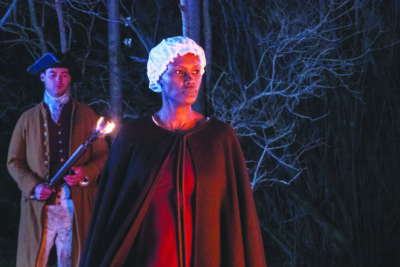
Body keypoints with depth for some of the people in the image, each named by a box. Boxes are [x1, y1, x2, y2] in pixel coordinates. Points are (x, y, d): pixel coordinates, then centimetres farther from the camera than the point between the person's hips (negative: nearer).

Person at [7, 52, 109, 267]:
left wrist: (85, 173, -10)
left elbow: (102, 156, 10)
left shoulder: (86, 115, 11)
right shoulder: (28, 118, 11)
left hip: (75, 206, 0)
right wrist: (33, 186, -7)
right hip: (39, 205, 0)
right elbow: (14, 161, 10)